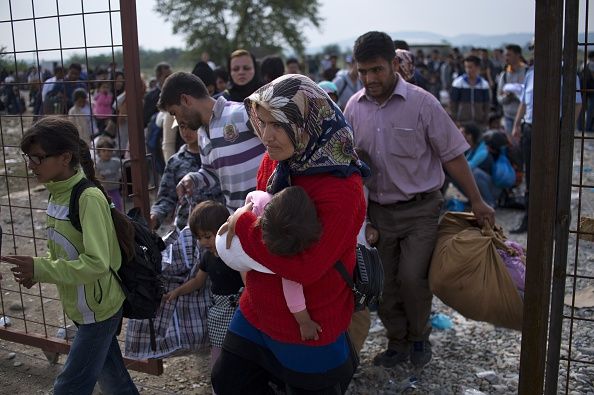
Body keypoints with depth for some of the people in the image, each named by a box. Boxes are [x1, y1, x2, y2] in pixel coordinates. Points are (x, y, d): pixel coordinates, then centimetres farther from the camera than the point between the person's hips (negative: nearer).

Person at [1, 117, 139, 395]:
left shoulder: (89, 199, -25)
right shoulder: (58, 193, 2)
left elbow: (97, 263, -31)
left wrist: (40, 269, -27)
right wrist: (37, 269, -4)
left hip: (98, 310, -8)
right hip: (82, 308, 8)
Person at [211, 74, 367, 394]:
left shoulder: (342, 188, -27)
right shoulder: (274, 160, -4)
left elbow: (305, 267, -31)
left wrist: (244, 225, -24)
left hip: (311, 326, -7)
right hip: (258, 310, 7)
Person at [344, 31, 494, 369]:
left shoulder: (422, 103, -12)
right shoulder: (354, 107, 0)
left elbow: (452, 155, -8)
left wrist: (477, 202, -6)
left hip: (420, 209, -3)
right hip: (378, 210, 4)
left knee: (411, 277, -11)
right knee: (384, 283, 7)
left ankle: (419, 337, 18)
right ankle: (398, 343, 29)